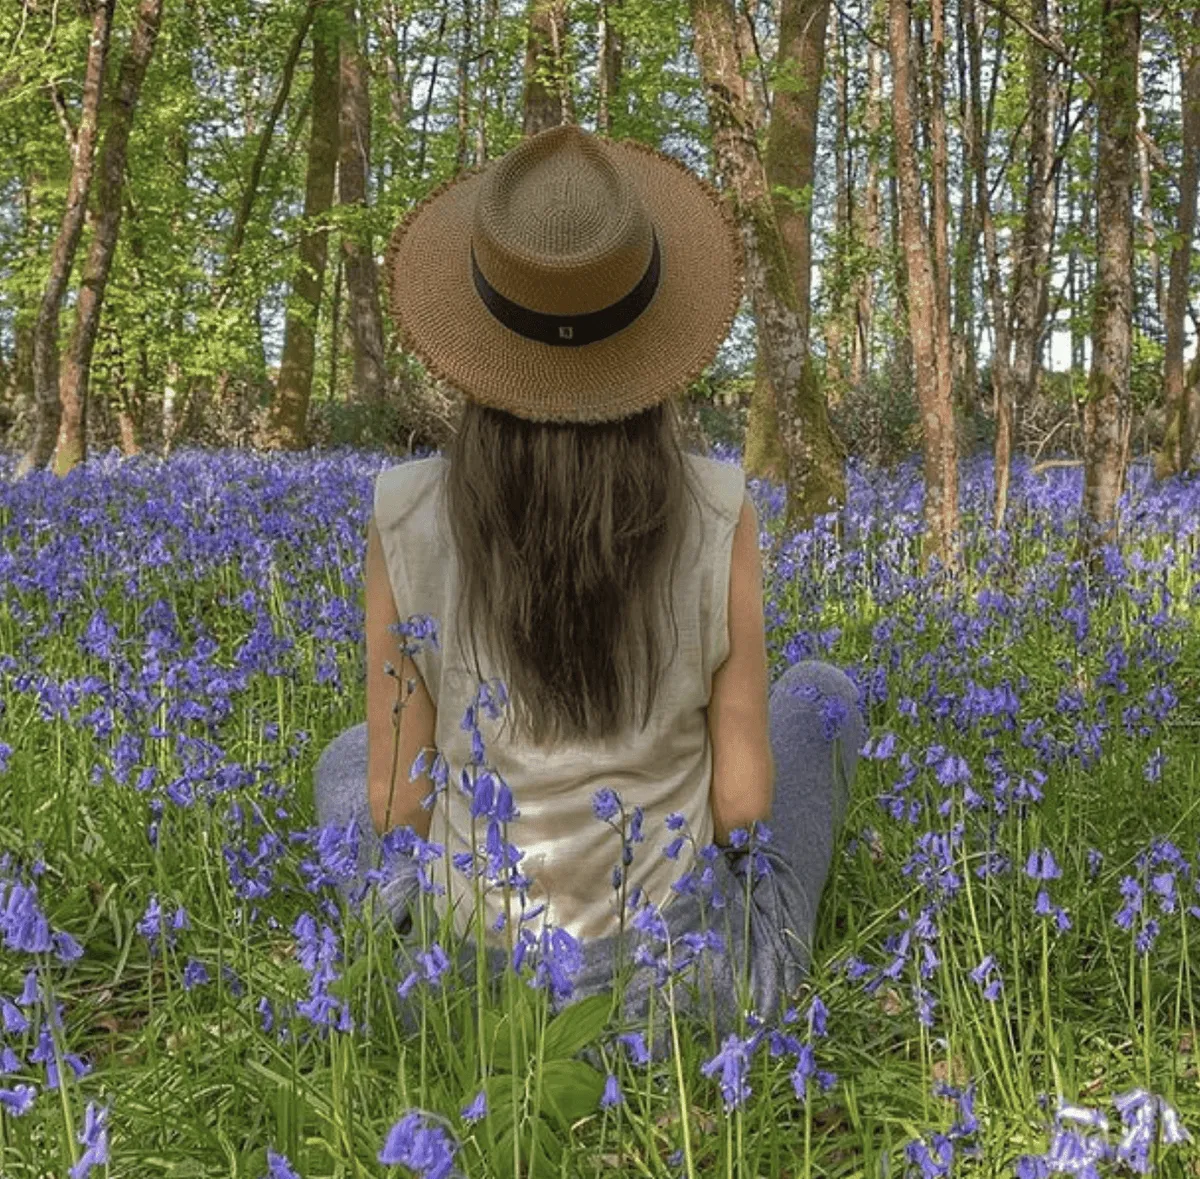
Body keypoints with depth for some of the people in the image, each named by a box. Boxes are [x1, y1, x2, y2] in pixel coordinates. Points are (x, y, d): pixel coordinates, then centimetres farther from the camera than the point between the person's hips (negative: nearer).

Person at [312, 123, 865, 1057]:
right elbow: (744, 802, -10)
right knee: (822, 694, 26)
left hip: (485, 988, 1)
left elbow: (397, 803, -7)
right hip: (694, 986, 0)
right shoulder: (718, 515, -15)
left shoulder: (409, 519, -14)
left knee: (350, 760, 32)